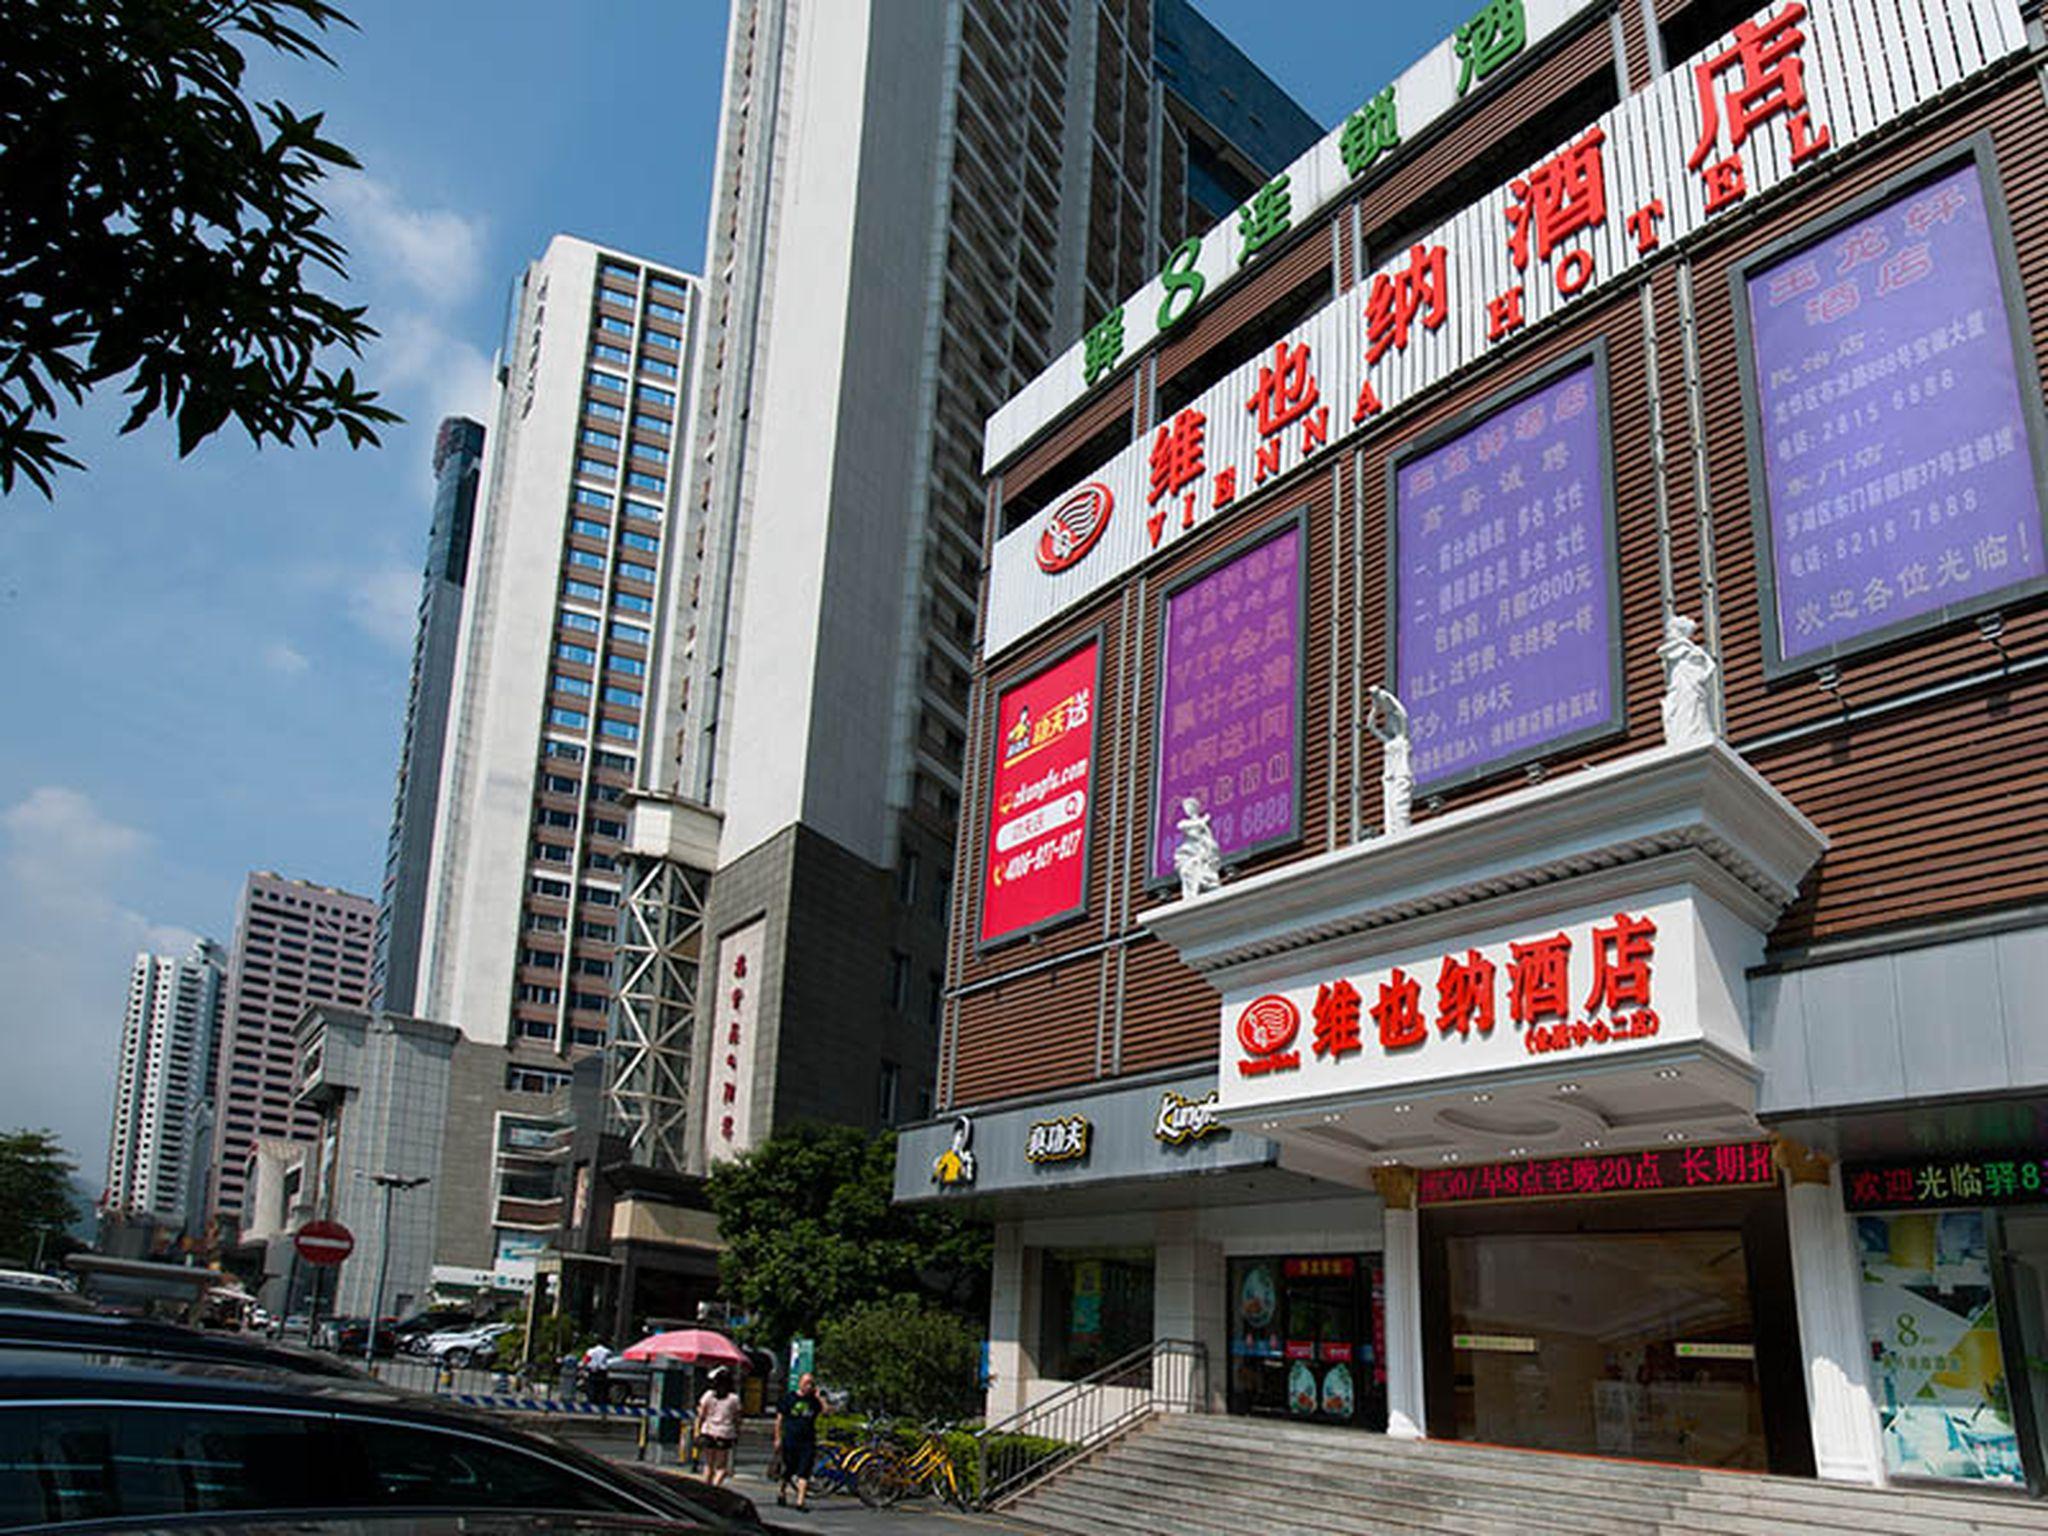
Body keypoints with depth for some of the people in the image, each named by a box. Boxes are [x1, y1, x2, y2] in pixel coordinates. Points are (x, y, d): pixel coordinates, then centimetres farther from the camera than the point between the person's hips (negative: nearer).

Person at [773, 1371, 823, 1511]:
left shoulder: (813, 1400, 7)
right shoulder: (788, 1397, 3)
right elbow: (779, 1419, 4)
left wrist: (818, 1396, -6)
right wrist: (778, 1439, 0)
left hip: (808, 1442, 1)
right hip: (790, 1440, -1)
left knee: (804, 1472, -7)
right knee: (789, 1469, 10)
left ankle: (801, 1501, -8)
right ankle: (782, 1491, 35)